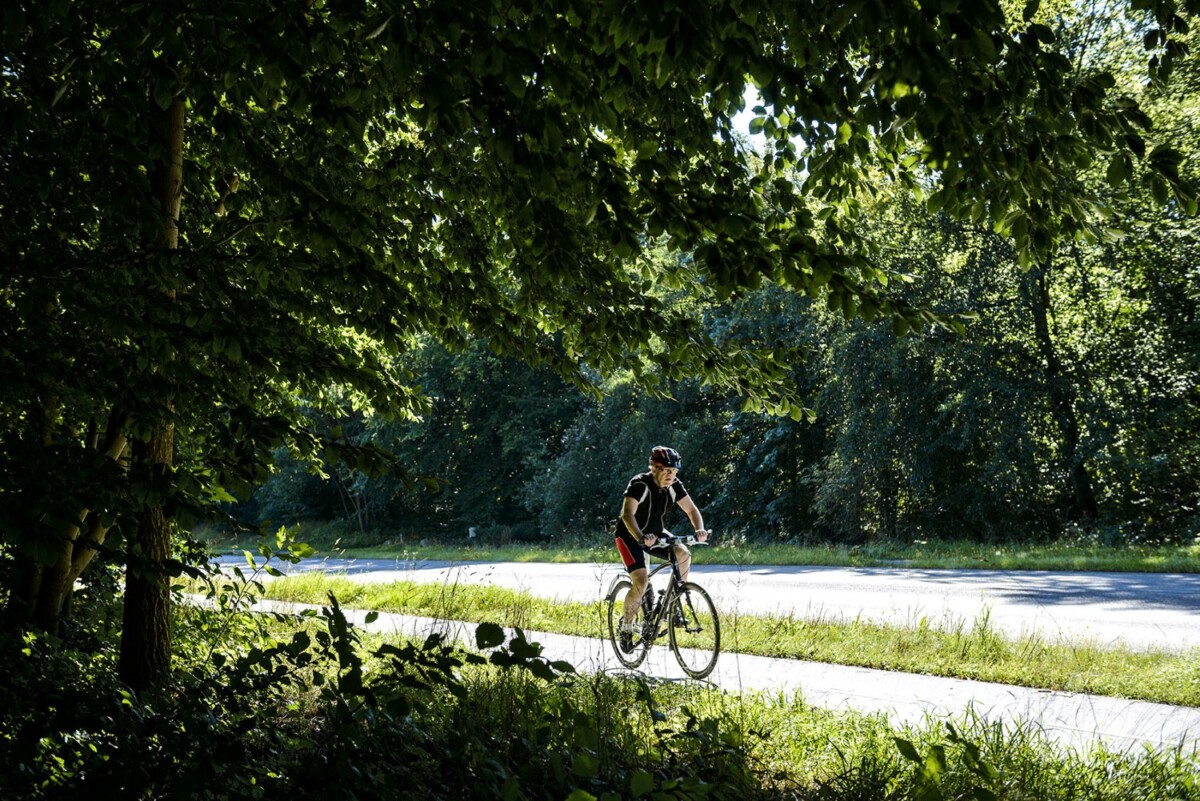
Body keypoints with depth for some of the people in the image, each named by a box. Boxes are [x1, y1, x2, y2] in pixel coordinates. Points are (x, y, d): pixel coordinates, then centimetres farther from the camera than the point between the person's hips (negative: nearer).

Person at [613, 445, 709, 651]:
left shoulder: (674, 486, -9)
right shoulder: (640, 484, -26)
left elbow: (691, 509, -6)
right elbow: (627, 514, -38)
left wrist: (699, 529, -27)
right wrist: (641, 538, -54)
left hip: (656, 533, 6)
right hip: (630, 536, -6)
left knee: (683, 553, -21)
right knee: (641, 582, -22)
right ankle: (626, 628, -2)